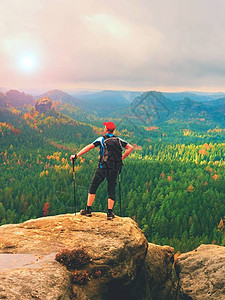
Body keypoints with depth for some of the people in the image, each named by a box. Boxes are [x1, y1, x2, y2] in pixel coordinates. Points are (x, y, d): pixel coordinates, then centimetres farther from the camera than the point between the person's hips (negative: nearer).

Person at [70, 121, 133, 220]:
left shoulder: (101, 139, -1)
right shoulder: (119, 140, 8)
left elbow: (88, 147, -7)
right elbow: (130, 148, 5)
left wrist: (76, 156, -4)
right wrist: (122, 158, 9)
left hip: (103, 168, -3)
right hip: (115, 169, 3)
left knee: (92, 187, 9)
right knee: (111, 190, 9)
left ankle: (88, 210, 9)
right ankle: (110, 213, 4)